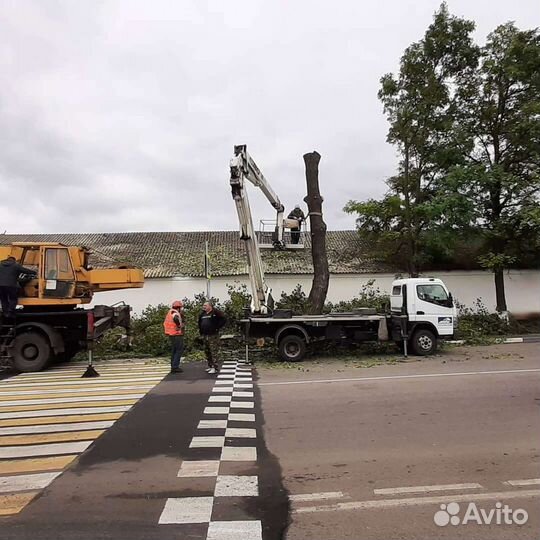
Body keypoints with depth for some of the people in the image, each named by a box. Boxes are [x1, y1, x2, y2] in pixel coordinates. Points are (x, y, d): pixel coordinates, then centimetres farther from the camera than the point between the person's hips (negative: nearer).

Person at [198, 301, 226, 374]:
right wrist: (200, 330, 18)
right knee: (207, 351, 14)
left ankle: (215, 367, -7)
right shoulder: (202, 314, 15)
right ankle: (210, 366, 25)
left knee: (214, 351, -9)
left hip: (213, 335, -8)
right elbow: (200, 322, 31)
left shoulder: (215, 312, -8)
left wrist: (217, 328, -14)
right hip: (205, 335, 8)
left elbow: (223, 319, -14)